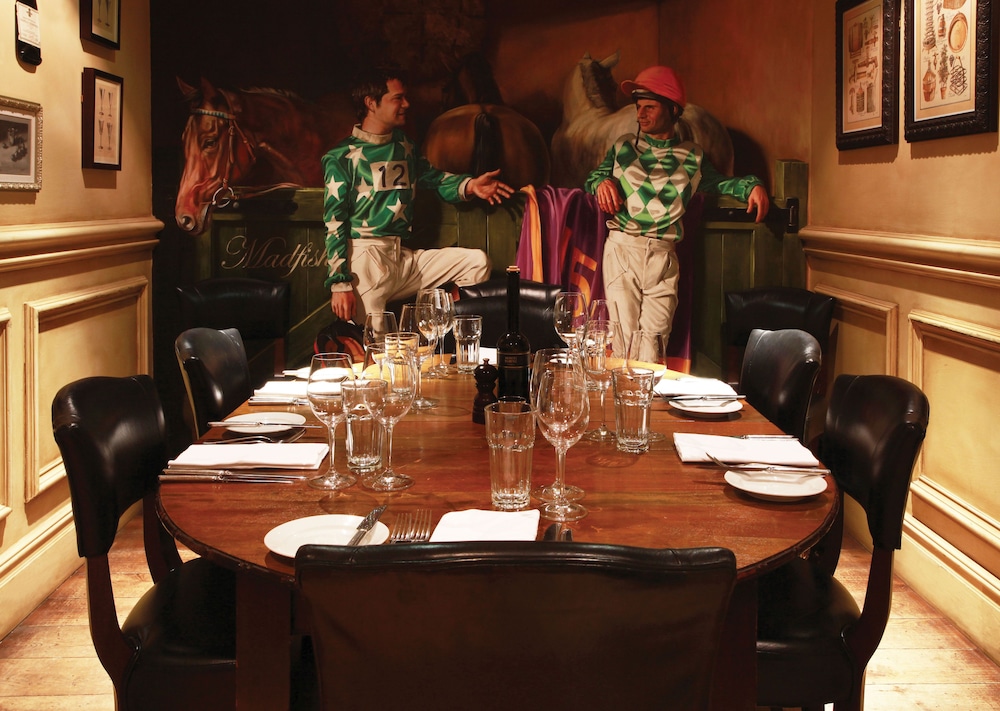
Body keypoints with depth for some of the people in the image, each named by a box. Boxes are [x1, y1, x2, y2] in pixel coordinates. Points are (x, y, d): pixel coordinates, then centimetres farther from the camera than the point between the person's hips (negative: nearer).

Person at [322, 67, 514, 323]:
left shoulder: (404, 146, 17)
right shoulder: (342, 156, -2)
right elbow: (334, 223, -7)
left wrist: (469, 185, 1)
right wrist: (339, 283, -15)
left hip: (405, 257, 7)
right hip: (364, 258, -6)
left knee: (478, 261, -4)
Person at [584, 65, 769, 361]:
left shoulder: (692, 156, 15)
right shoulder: (623, 146, 14)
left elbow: (719, 182, 28)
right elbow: (592, 177, 20)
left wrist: (752, 185, 10)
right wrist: (602, 182, -3)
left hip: (663, 257, 1)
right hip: (622, 248, 0)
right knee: (623, 344, -7)